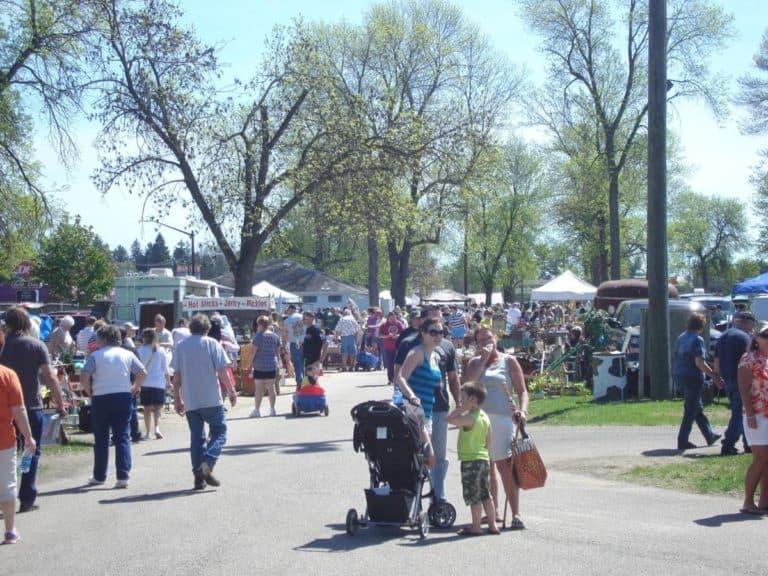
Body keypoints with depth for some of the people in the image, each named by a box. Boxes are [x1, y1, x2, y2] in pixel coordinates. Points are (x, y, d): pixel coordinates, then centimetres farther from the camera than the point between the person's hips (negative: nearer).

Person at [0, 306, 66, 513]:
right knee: (32, 452, 9)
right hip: (32, 407, -1)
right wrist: (60, 404, -4)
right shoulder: (36, 345, -4)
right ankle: (27, 499, 6)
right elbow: (50, 377, -9)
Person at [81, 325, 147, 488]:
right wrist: (134, 389, 11)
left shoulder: (95, 355, -1)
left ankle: (99, 476, 18)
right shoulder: (127, 354, 7)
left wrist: (89, 392, 5)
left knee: (101, 439, 10)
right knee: (123, 437, 1)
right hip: (124, 397, 2)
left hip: (101, 398, -1)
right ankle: (123, 476, -8)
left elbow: (84, 376, -10)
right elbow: (143, 373, 2)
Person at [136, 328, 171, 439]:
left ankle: (147, 432, 9)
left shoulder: (140, 351, -4)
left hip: (145, 383, -1)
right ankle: (156, 428, -15)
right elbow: (165, 369, 5)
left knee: (147, 408, 9)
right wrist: (168, 382, 14)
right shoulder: (161, 351, 1)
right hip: (159, 382, 1)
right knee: (158, 407, 7)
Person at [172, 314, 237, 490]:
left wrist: (177, 399, 13)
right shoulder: (212, 344, -2)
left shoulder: (181, 346, 7)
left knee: (196, 436, 11)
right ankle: (207, 464, -15)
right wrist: (231, 391, 0)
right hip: (211, 399, -3)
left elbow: (176, 375, 6)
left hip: (190, 401, 4)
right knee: (219, 432, 8)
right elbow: (222, 371, -8)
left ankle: (199, 476, 7)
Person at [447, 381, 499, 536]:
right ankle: (492, 525, 18)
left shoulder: (469, 418, -17)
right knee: (485, 495, 15)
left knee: (474, 497, -1)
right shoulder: (485, 417, 10)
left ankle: (476, 527, 3)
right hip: (484, 459, 9)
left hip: (470, 461, -9)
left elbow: (450, 419, -24)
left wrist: (461, 408, -16)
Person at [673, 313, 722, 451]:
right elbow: (699, 363, -22)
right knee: (691, 411, -1)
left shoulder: (681, 337, 11)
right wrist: (714, 376, -18)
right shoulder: (697, 339, -15)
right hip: (693, 377, -9)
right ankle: (682, 441, 1)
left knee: (698, 408, 18)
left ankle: (710, 435, 29)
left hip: (680, 376, 9)